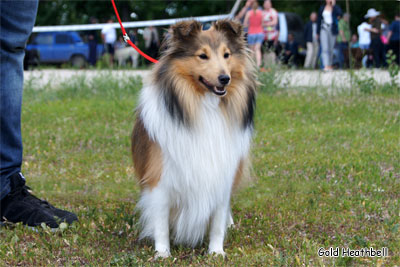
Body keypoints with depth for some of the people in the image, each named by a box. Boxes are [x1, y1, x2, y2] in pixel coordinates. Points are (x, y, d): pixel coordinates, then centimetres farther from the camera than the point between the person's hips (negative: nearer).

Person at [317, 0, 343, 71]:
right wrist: (318, 32, 11)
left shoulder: (336, 7, 3)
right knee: (325, 48, -14)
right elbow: (319, 20, 12)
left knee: (331, 49, 6)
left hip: (333, 29, 0)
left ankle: (330, 65, 18)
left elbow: (339, 13, -19)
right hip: (324, 29, 0)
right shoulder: (322, 8, 8)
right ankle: (326, 66, -23)